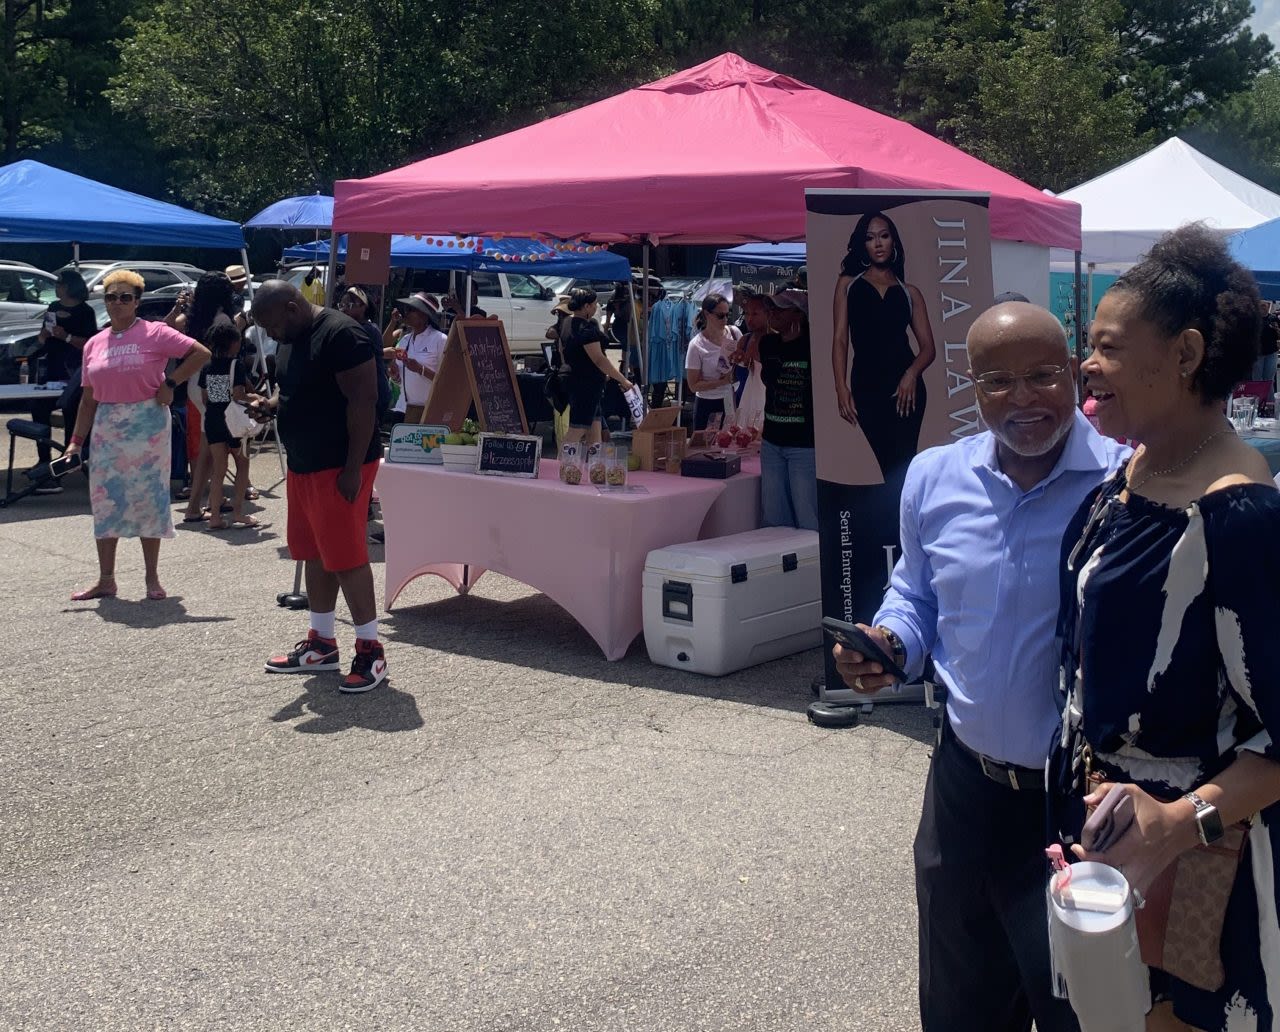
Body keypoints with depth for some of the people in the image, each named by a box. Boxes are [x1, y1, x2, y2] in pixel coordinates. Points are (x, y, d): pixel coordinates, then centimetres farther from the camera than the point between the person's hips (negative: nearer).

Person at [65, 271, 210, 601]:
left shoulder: (154, 334, -4)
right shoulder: (94, 344, 10)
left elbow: (201, 353, -8)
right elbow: (89, 399, 13)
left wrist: (170, 383, -12)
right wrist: (77, 441, 9)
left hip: (147, 426, -4)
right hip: (107, 429, 5)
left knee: (149, 499, 1)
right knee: (106, 501, 5)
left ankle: (152, 579, 11)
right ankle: (105, 580, 13)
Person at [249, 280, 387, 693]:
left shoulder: (340, 335, -17)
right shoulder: (290, 341, 13)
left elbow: (363, 400, -20)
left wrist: (353, 468, -22)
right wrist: (270, 405, 3)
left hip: (339, 468, -10)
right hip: (302, 465, 10)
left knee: (345, 557, -7)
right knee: (314, 554, 14)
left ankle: (370, 651, 1)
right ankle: (321, 644, 25)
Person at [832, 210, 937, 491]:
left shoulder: (909, 292, 16)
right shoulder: (848, 284, 15)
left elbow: (928, 347, 8)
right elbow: (840, 339, 6)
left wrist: (912, 374, -13)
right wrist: (841, 389, -7)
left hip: (906, 385, 0)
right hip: (867, 387, 0)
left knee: (898, 465, -8)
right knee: (895, 465, -1)